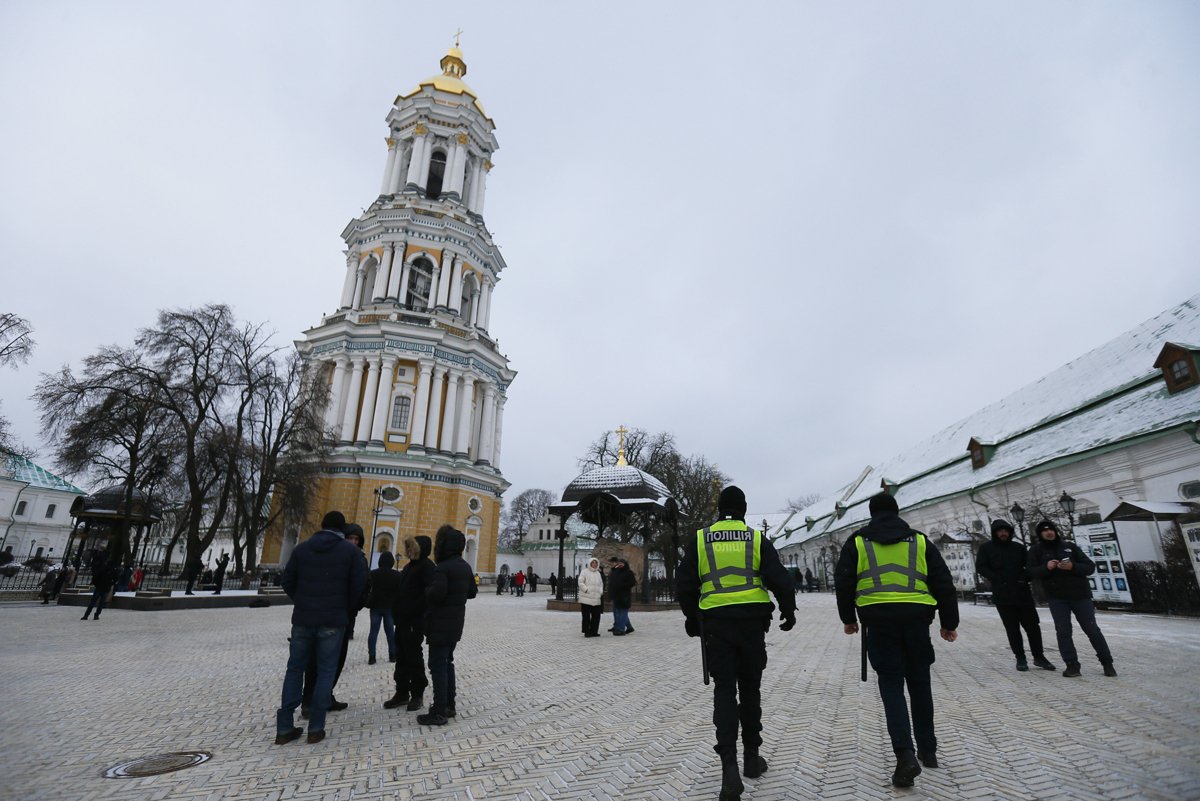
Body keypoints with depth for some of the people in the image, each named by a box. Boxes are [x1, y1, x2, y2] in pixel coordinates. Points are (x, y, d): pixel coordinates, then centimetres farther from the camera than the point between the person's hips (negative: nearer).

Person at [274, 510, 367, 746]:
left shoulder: (302, 548, 4)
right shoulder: (350, 550, -4)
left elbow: (287, 582, 5)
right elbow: (360, 585, -8)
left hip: (303, 618, 3)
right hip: (333, 620, -3)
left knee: (295, 669, 13)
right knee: (325, 672, 5)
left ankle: (284, 728, 14)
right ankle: (315, 728, 7)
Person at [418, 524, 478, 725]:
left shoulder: (443, 568, -19)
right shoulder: (465, 566, 9)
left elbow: (435, 594, -27)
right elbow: (471, 592, 15)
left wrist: (427, 589, -8)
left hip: (441, 624, -9)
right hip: (456, 623, 9)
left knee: (438, 665, -2)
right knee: (447, 662, 18)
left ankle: (439, 712, 2)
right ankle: (449, 705, 24)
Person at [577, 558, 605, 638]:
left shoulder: (598, 573, 18)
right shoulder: (584, 571, -2)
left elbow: (601, 584, 22)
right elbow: (580, 583, -8)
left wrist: (600, 591, 5)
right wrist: (587, 590, -16)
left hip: (596, 599, 6)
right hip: (586, 598, -6)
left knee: (596, 616, 7)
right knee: (586, 616, -1)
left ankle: (593, 631, 18)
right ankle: (586, 632, 7)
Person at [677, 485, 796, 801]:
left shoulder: (699, 539, 1)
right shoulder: (757, 539, 0)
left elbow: (684, 584, 1)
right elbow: (780, 579, -5)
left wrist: (692, 617, 16)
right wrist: (788, 610, 13)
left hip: (716, 624, 0)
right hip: (752, 622, 1)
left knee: (724, 690, 4)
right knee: (750, 689, 17)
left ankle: (729, 767, -7)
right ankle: (751, 756, 29)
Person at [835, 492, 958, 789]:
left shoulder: (858, 542, 5)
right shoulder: (920, 541, 9)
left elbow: (843, 582, 4)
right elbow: (944, 583, 9)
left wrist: (848, 618, 16)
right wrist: (949, 623, 19)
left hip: (879, 621, -2)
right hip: (916, 618, 2)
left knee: (891, 685, 4)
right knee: (919, 683, 18)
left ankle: (905, 753, -10)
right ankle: (927, 749, 29)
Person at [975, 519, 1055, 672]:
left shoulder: (1019, 547, 10)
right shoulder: (987, 548, 2)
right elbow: (980, 567, -2)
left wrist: (1024, 577, -8)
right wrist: (997, 580, -14)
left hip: (1023, 593, 2)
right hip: (1002, 596, -2)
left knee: (1033, 626, 7)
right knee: (1012, 629, 4)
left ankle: (1039, 656, 23)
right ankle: (1020, 658, 14)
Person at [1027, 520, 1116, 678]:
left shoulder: (1070, 547, 3)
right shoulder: (1036, 550, 1)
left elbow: (1090, 567, -1)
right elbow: (1032, 572, -4)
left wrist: (1073, 567, -20)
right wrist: (1046, 567, -23)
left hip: (1080, 594, 1)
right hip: (1056, 597, 0)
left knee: (1092, 629, 6)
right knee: (1063, 631, -4)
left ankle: (1107, 663, 23)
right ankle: (1072, 665, 4)